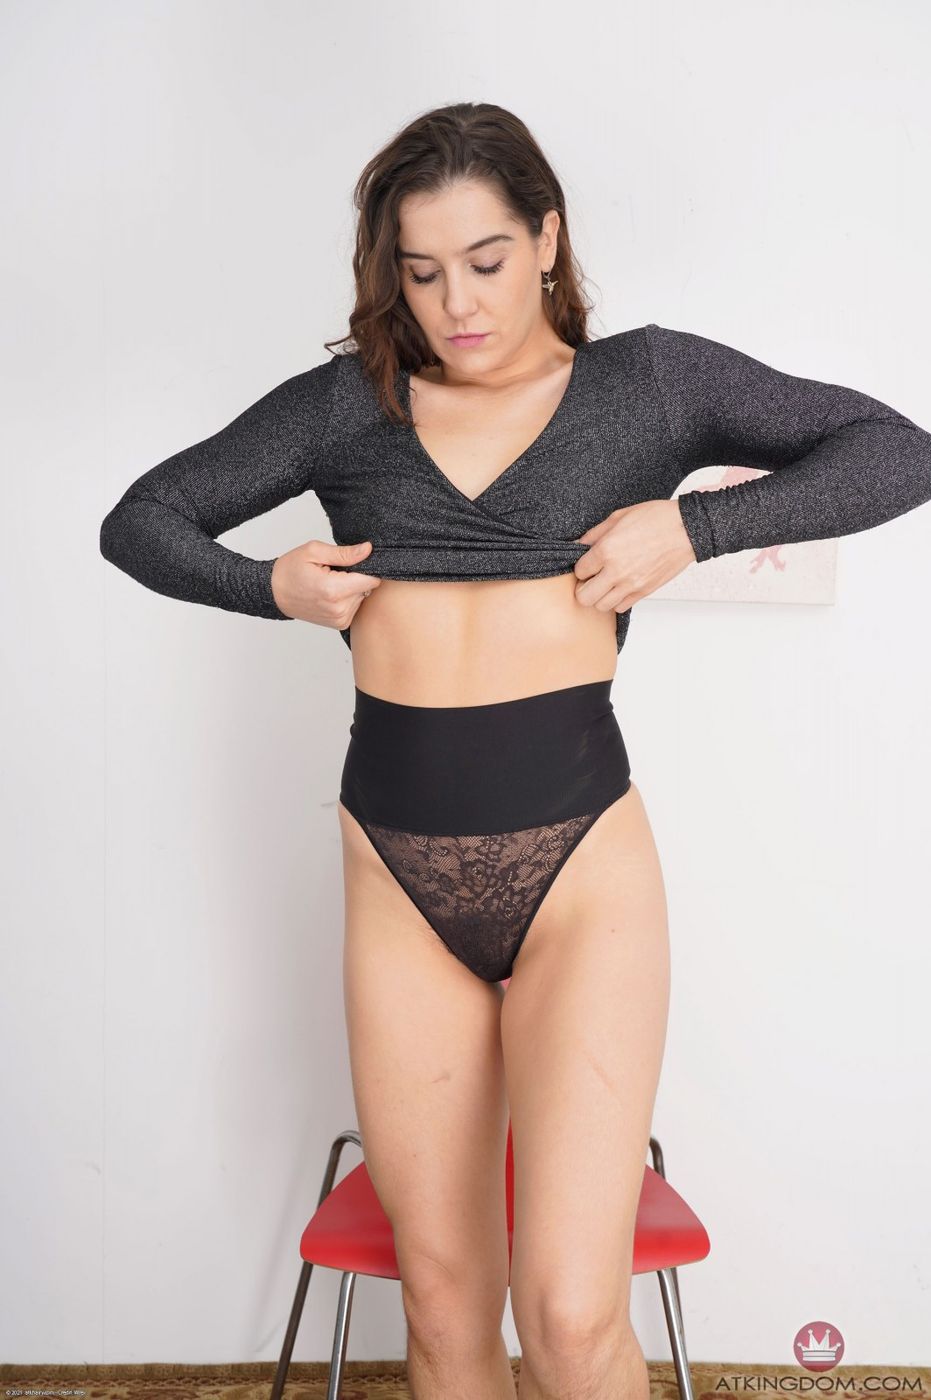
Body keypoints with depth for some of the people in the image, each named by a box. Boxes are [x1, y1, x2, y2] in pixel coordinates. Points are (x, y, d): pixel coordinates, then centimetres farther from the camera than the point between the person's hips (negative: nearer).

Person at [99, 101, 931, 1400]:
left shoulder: (646, 381, 5)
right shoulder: (348, 404, 9)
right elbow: (139, 521, 15)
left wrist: (694, 526, -9)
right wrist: (275, 587, -2)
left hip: (579, 861, -2)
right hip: (399, 877, 3)